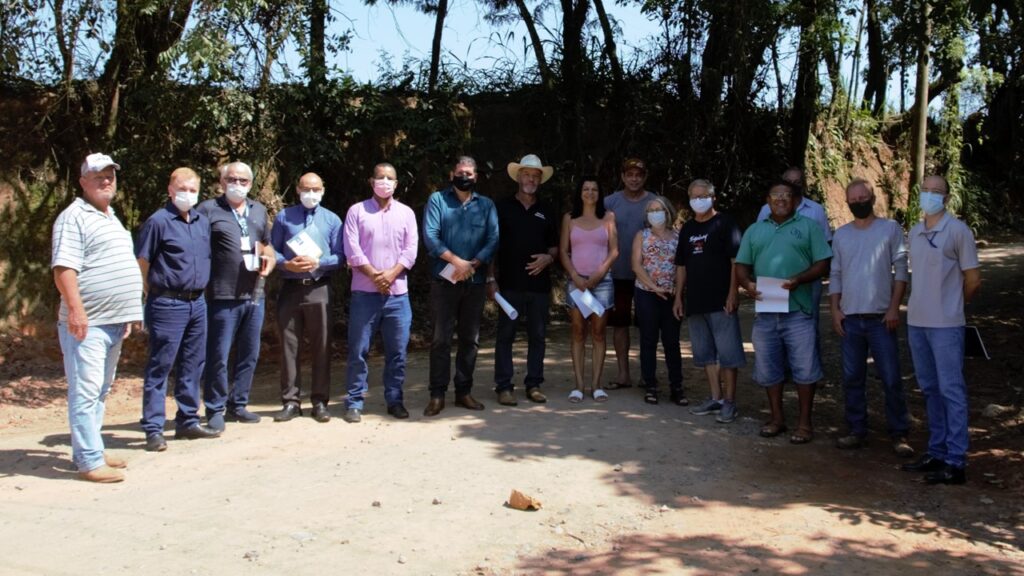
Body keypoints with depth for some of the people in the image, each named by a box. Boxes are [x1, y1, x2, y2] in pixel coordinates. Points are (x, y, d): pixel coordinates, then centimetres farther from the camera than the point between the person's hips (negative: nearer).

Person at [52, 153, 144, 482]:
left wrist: (126, 313, 24)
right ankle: (90, 462, -6)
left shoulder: (111, 218, 20)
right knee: (85, 392, -8)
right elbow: (64, 269, -17)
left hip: (113, 322, 9)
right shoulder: (74, 217, -8)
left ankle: (90, 451, 23)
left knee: (100, 392, 14)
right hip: (87, 324, -9)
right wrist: (76, 310, -25)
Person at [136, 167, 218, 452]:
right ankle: (153, 430, 2)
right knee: (160, 367, -2)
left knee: (193, 365, 12)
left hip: (197, 303, 7)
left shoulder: (203, 222, 11)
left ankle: (188, 421, 23)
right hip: (167, 305, -7)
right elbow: (142, 263, -6)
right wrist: (155, 293, 1)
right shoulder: (159, 221, -9)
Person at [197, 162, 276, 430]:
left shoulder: (259, 211, 16)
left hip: (254, 295, 6)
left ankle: (238, 405, 25)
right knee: (218, 357, 0)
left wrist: (268, 259, 6)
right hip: (222, 297, -6)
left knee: (249, 355, 12)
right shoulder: (208, 209, -2)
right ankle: (215, 410, 12)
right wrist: (202, 280, -16)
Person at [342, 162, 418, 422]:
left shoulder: (406, 213, 11)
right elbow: (352, 248, -4)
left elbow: (411, 249, 3)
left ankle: (394, 400, 14)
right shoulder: (357, 211, 5)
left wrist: (391, 274, -11)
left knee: (397, 350, 4)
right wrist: (374, 275, -12)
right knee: (358, 350, 1)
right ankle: (354, 402, 9)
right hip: (364, 292, -2)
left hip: (397, 292, 2)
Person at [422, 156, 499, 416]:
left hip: (475, 281, 3)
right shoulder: (437, 200, 5)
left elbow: (493, 239, 0)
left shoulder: (486, 205, 11)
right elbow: (430, 236, -7)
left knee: (470, 338, 8)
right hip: (444, 280, -3)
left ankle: (464, 391, 16)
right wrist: (457, 261, -17)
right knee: (441, 338, -3)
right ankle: (437, 394, 2)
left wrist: (473, 264, -15)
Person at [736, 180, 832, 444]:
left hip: (798, 311, -3)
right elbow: (741, 266, 14)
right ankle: (777, 417, 25)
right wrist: (747, 283, -8)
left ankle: (805, 422, 12)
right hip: (765, 311, 4)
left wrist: (799, 279, -18)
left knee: (804, 368, 0)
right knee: (768, 368, 10)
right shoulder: (754, 230, 15)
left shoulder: (808, 226, 5)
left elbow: (822, 263, -1)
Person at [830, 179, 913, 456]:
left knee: (891, 379, -2)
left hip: (881, 319, -3)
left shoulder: (890, 228, 1)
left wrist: (894, 308, -10)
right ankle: (856, 430, 18)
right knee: (852, 378, 8)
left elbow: (900, 271, -2)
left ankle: (899, 433, 7)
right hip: (850, 319, 4)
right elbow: (835, 275, 12)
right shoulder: (841, 235, 11)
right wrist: (835, 309, 2)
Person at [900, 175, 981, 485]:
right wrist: (921, 304, 10)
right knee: (930, 390, 13)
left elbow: (973, 280, -2)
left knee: (951, 391, -3)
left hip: (945, 325, -6)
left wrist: (952, 305, 9)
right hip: (916, 322, 6)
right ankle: (937, 452, 23)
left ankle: (955, 462, 1)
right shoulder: (914, 232, 10)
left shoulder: (958, 231, -7)